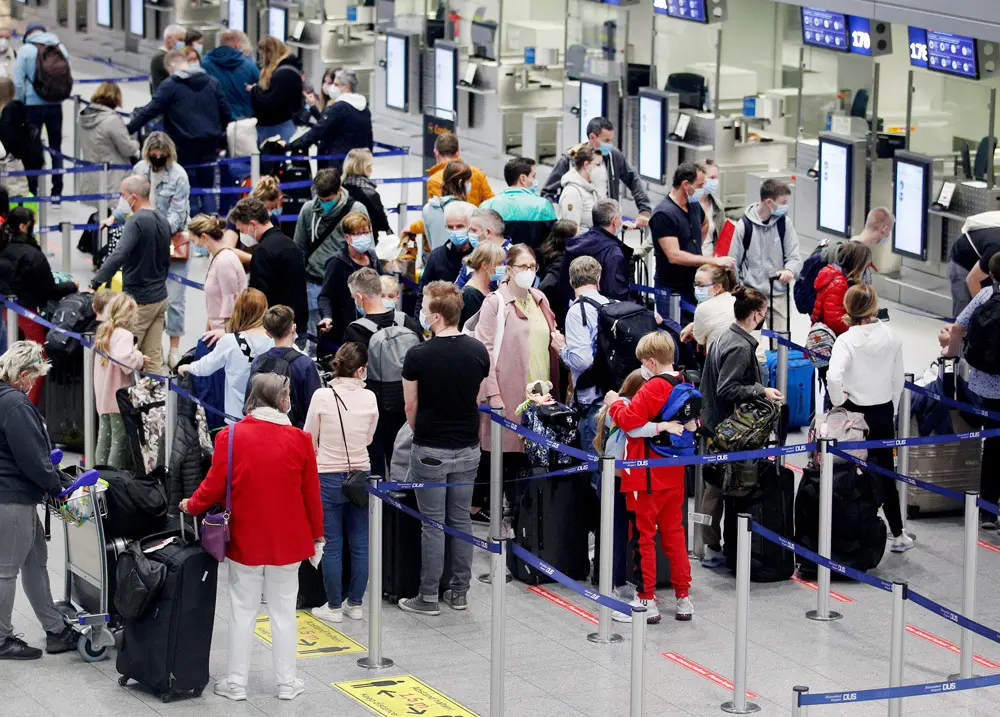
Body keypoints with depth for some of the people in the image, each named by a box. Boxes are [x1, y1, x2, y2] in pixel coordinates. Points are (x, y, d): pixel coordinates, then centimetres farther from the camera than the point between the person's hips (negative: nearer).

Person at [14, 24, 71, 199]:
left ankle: (32, 190, 3)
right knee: (56, 148, 12)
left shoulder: (25, 50, -7)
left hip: (33, 104, -3)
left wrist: (21, 103, 5)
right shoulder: (60, 47, 4)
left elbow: (18, 81, -7)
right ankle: (57, 190, 13)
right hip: (55, 105, 3)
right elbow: (69, 74, 7)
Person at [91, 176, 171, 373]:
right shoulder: (162, 221, 11)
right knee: (154, 359, 8)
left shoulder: (136, 222, -17)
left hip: (139, 300, -9)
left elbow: (118, 256, -29)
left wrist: (95, 283, -31)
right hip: (160, 298, 9)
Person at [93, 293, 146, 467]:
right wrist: (139, 357, -13)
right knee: (120, 439, -3)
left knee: (104, 436, 14)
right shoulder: (123, 335, -16)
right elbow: (125, 360, -32)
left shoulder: (103, 333, 11)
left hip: (103, 398, 8)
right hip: (119, 398, -8)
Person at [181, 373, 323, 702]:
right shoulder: (299, 439, -10)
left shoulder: (230, 437, -11)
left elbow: (214, 487, -7)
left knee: (243, 611, 10)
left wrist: (191, 505, 14)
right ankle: (287, 682, 16)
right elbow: (311, 492, -3)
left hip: (244, 539, 0)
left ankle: (236, 682, 14)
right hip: (287, 540, 0)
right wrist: (316, 535, 10)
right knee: (283, 611, 11)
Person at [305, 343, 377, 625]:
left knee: (331, 546, 4)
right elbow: (368, 438, 8)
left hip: (328, 477, -2)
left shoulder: (322, 396, -11)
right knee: (360, 544, 11)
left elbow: (309, 440, -1)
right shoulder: (369, 398, -6)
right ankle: (355, 603, 17)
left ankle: (334, 606, 9)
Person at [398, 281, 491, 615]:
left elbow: (411, 406, -4)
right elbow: (480, 397, 8)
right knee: (461, 520, 13)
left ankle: (428, 597, 7)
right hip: (468, 448, 4)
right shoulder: (479, 351, -2)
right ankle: (459, 592, 19)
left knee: (432, 524, 2)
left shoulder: (418, 356, -16)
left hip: (430, 451, -4)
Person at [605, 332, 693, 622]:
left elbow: (630, 420, -23)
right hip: (674, 475, 8)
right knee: (674, 533, 15)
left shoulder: (654, 388, -18)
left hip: (647, 477, -8)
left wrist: (615, 403, -4)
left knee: (643, 536, 1)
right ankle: (683, 598, 17)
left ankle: (647, 601, 3)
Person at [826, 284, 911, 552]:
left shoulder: (847, 341, -17)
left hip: (854, 412, -3)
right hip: (884, 413, 3)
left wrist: (838, 401, -13)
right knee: (885, 472, 14)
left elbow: (834, 377, -32)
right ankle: (898, 535, 20)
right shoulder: (891, 337, -5)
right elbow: (898, 379, 4)